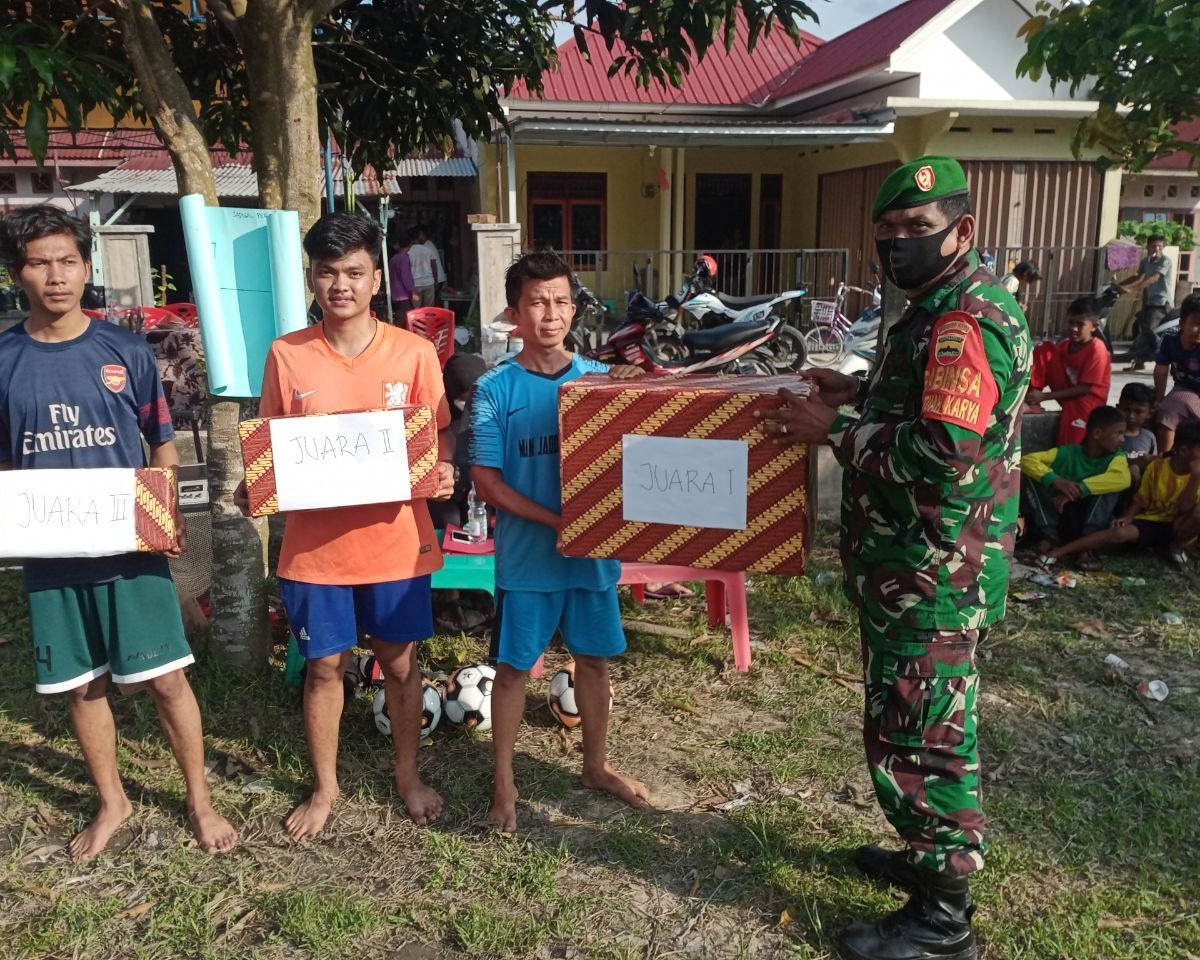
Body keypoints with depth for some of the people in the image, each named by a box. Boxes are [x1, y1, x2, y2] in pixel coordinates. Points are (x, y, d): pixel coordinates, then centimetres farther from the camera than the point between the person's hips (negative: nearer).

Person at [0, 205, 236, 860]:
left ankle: (200, 800, 21)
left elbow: (163, 446, 4)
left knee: (165, 678, 2)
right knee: (82, 685, 13)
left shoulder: (126, 351, -2)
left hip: (132, 547, -2)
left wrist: (169, 517, -11)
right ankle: (112, 802, 34)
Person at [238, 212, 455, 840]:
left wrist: (443, 472, -20)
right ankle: (324, 786, 35)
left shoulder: (413, 352, -5)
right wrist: (254, 490, -16)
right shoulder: (286, 355, -3)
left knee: (400, 662, 14)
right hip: (315, 545, 1)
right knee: (325, 667, 14)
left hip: (396, 542, 0)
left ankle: (408, 775, 36)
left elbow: (439, 438, 1)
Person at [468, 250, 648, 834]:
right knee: (513, 667, 8)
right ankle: (504, 781, 27)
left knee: (594, 658, 16)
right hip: (526, 557, -3)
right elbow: (485, 479, -11)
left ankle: (596, 765, 37)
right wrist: (556, 521, -19)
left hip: (593, 551, 3)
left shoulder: (600, 379, 1)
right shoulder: (495, 388, -8)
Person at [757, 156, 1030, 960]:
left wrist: (835, 430, -20)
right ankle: (938, 854, 40)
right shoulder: (949, 307, 13)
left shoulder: (967, 319, -21)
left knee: (917, 736, 1)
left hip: (933, 576, -11)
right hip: (918, 567, 11)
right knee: (927, 725, 22)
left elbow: (944, 455, -29)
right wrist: (863, 391, 11)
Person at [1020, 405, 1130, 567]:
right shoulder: (1067, 453, -9)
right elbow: (1027, 460, -21)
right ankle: (1049, 535, -18)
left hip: (1087, 521, 0)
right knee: (1030, 476, -17)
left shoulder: (1115, 456, -7)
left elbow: (1123, 479, -31)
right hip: (1059, 517, 0)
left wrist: (1078, 489, -37)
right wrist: (1056, 481, -37)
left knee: (1109, 486, -24)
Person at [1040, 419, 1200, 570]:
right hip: (1150, 522, 0)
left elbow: (1184, 508, -19)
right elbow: (1141, 500, 3)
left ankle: (1175, 547, -7)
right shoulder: (1156, 467, -6)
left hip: (1177, 527, 0)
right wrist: (1128, 516, -16)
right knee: (1120, 533, -32)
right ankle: (1059, 551, -36)